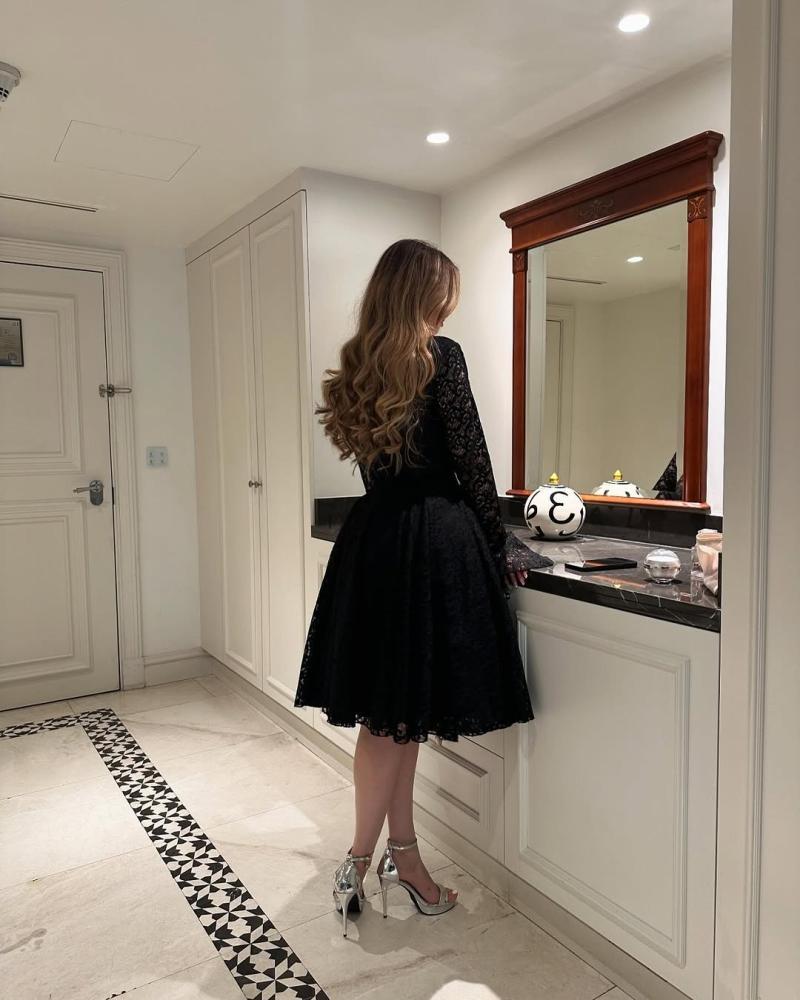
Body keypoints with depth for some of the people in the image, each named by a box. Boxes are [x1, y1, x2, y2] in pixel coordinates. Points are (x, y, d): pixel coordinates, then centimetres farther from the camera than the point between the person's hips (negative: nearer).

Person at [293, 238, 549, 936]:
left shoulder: (360, 364, 13)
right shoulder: (440, 355, -8)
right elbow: (471, 460, -9)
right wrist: (499, 547, 3)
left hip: (373, 539, 8)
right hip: (433, 542, -7)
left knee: (392, 713, 13)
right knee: (403, 715, 3)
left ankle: (402, 853, 26)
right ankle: (359, 861, 16)